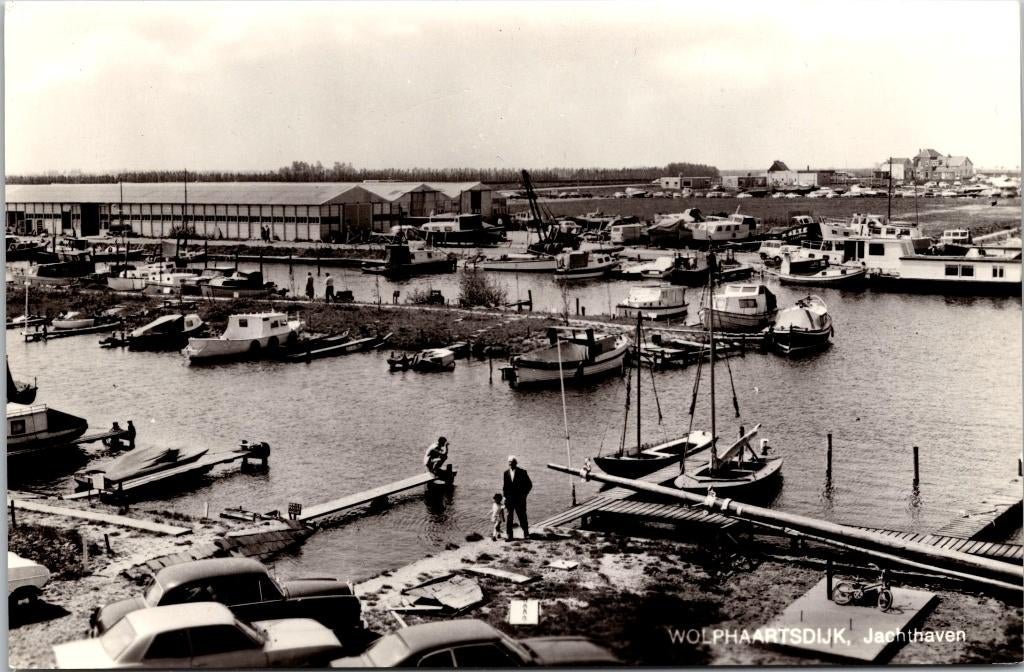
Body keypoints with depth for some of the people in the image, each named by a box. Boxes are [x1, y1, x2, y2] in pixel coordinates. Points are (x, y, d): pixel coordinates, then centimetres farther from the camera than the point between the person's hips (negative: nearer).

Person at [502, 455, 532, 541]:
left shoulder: (522, 472, -2)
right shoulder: (506, 473, 8)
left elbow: (529, 485, 2)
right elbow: (504, 486, 14)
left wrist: (523, 494, -5)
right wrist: (505, 496, 4)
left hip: (520, 499, -3)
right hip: (509, 499, 3)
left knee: (522, 516, 1)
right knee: (509, 518, 0)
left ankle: (526, 533, 16)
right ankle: (509, 536, 5)